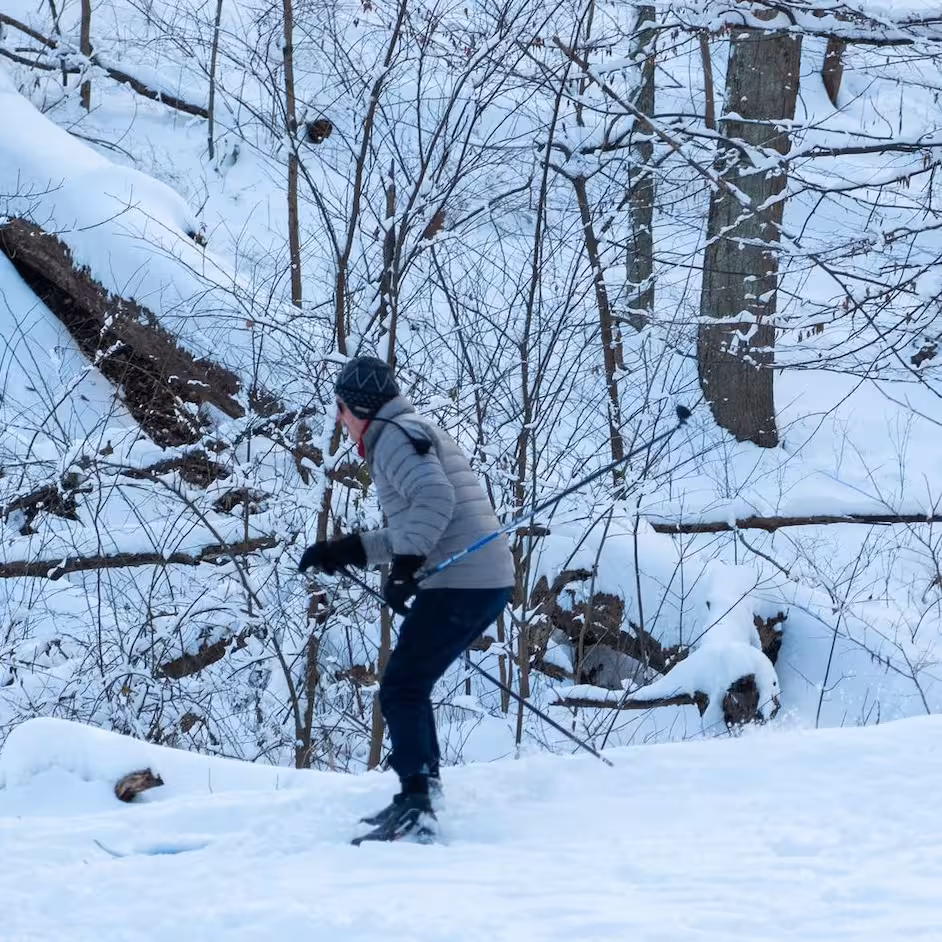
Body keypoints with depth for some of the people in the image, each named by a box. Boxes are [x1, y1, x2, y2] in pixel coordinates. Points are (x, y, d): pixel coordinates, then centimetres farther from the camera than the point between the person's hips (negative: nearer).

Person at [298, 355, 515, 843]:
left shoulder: (396, 436, -6)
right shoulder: (415, 433, 25)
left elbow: (435, 498, -24)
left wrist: (404, 566, -26)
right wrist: (350, 549, 23)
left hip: (459, 583, -10)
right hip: (489, 581, 10)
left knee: (400, 689, -9)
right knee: (410, 683, 20)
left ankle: (415, 807, -18)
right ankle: (423, 787, 21)